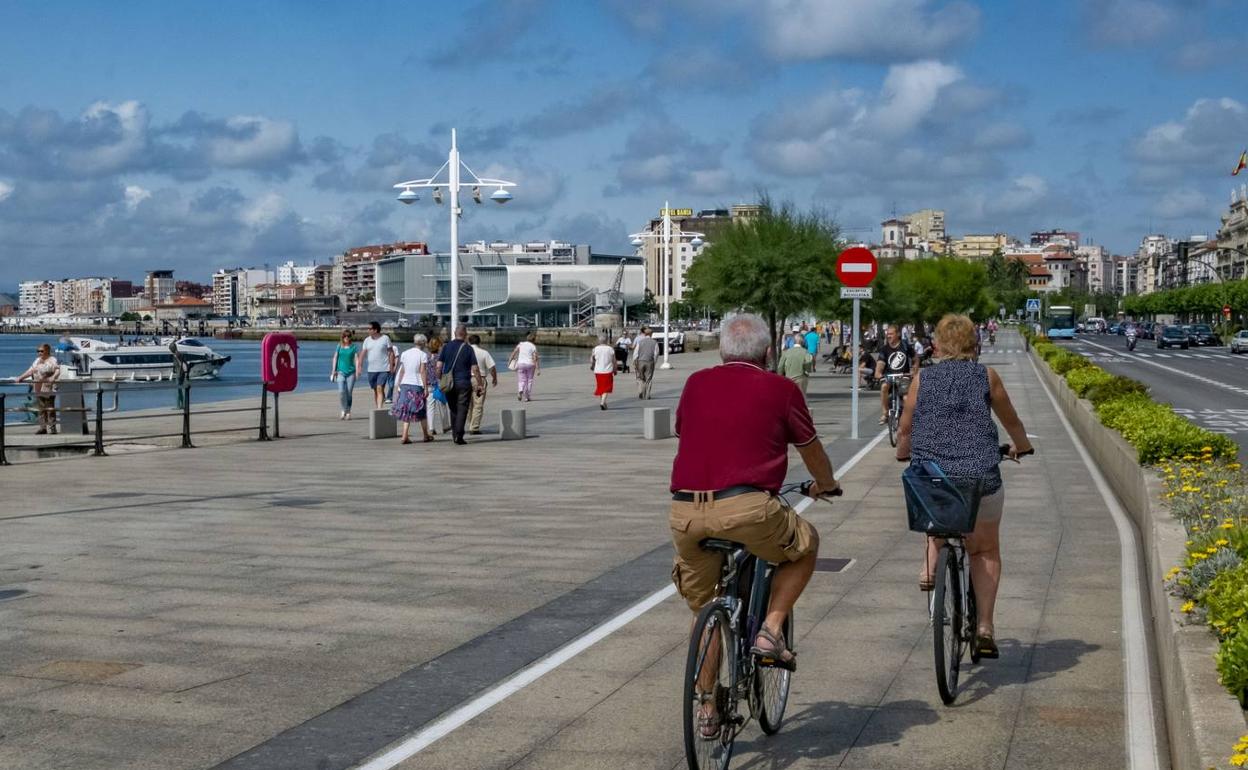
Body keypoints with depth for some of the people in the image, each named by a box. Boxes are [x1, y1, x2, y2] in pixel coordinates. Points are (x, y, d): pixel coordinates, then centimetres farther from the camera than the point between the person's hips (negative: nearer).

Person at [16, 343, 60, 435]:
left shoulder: (52, 360, -5)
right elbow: (30, 371, 24)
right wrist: (21, 377, 17)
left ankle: (52, 428, -3)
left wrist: (53, 377, -36)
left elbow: (58, 370, -18)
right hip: (38, 389, 7)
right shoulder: (37, 360, 19)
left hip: (48, 389, -7)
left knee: (50, 409, -5)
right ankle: (43, 427, 11)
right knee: (41, 409, 8)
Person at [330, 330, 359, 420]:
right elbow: (335, 358, 10)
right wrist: (333, 371, 5)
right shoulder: (339, 346, 7)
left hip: (351, 372, 0)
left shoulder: (354, 347, 3)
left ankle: (348, 412, 12)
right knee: (341, 391, -15)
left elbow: (357, 358, -1)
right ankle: (343, 411, -4)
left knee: (349, 393, 0)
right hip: (341, 371, 0)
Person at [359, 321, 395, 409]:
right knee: (375, 390, 11)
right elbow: (363, 353, 3)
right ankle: (376, 408, 20)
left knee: (380, 389, -15)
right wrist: (359, 365, -8)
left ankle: (379, 408, -22)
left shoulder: (385, 339, -3)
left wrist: (391, 366, -5)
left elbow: (391, 353, -1)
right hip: (371, 369, 4)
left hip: (383, 370, -4)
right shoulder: (367, 340, 8)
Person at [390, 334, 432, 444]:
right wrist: (425, 388, -10)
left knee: (407, 411, 7)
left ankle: (405, 436, -4)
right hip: (417, 385, -4)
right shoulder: (423, 354, -8)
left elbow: (402, 371, 7)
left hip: (405, 385, 4)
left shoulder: (404, 353, 6)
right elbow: (422, 372, -12)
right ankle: (426, 436, 19)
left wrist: (399, 385, 12)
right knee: (421, 412, 9)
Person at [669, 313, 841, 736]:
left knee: (703, 609, 23)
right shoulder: (780, 389, 8)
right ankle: (770, 630, 13)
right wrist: (826, 484, 44)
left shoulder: (696, 383, 17)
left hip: (685, 510, 4)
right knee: (805, 546, 27)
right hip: (746, 507, -4)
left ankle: (706, 707, 27)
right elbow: (812, 452, 22)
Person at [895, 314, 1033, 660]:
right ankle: (984, 627, 6)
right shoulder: (986, 376, 5)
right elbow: (1011, 421, 19)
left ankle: (930, 562, 9)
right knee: (986, 550, 16)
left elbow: (905, 429, 15)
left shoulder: (922, 378, 6)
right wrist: (1021, 446, 40)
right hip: (979, 476, -1)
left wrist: (902, 452, 37)